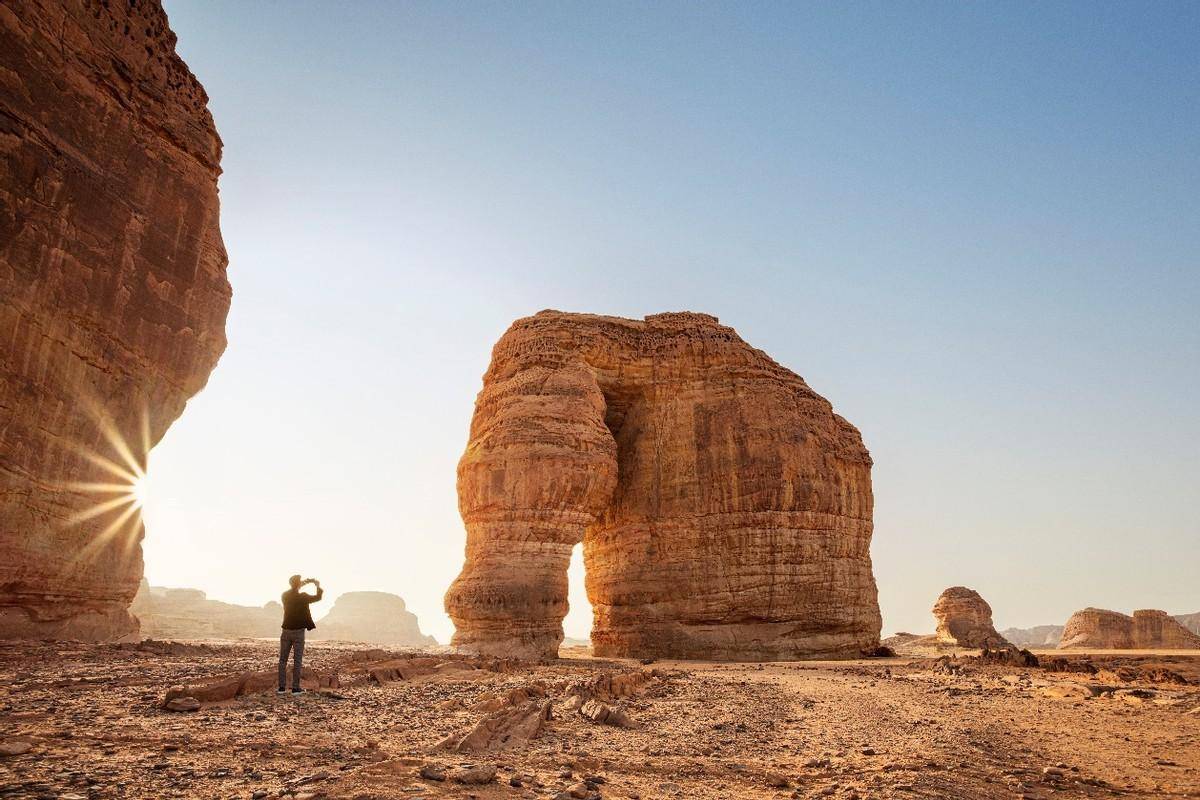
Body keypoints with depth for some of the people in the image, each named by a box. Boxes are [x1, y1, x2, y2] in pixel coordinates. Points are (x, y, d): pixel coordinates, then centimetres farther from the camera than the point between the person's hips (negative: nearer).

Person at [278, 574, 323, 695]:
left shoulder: (285, 595, -1)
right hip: (298, 632, -4)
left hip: (286, 631, 4)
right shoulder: (302, 597, -13)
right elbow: (318, 597, 3)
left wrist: (304, 582, 26)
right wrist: (318, 585, 19)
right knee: (297, 660, 2)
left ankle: (282, 687, 9)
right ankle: (295, 688, 3)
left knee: (283, 660, 10)